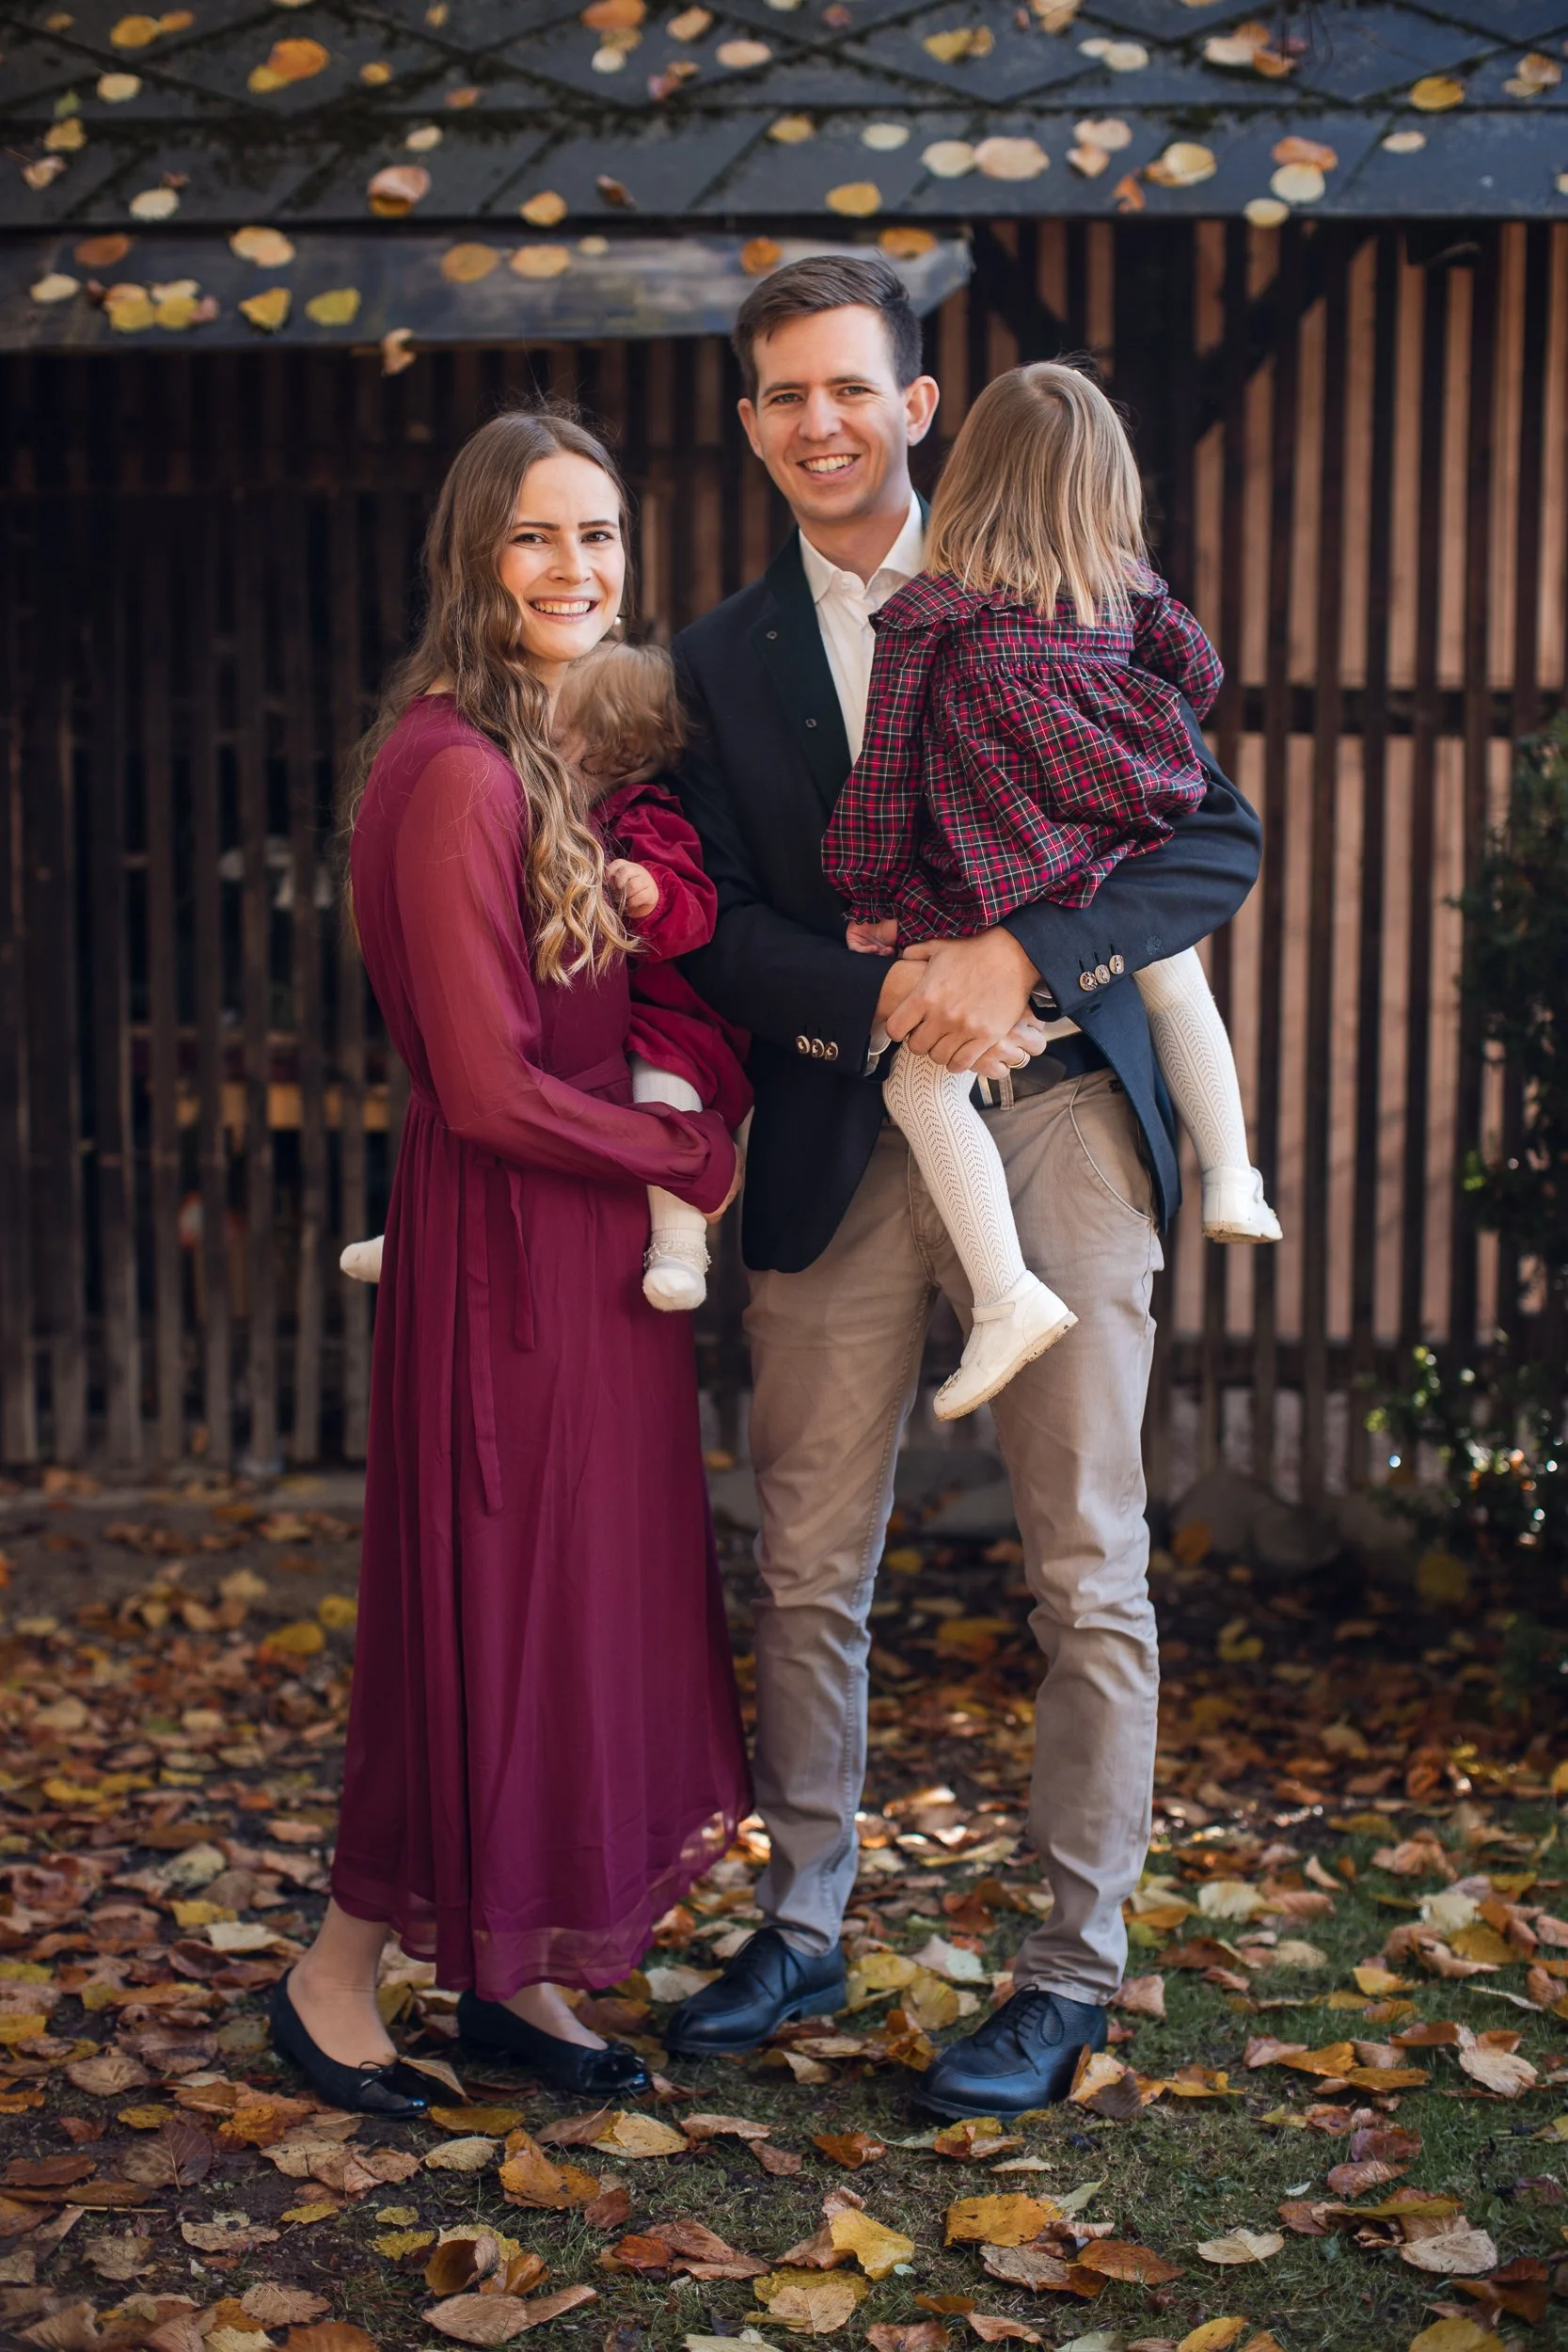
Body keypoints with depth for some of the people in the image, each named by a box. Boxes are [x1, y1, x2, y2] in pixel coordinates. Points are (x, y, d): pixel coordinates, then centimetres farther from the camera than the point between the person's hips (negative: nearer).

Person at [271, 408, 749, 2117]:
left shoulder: (574, 753, 11)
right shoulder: (457, 772, -18)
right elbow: (488, 1088, -20)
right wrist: (692, 1154, -9)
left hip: (593, 1242, 9)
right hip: (502, 1247, -9)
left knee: (594, 1597, 13)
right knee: (486, 1602, 2)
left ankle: (510, 1972, 26)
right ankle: (337, 1976, 20)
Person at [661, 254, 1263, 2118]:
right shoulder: (722, 661, 9)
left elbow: (1217, 845, -3)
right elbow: (720, 929, 3)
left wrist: (1020, 958, -17)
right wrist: (884, 996, -16)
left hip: (1053, 1122, -2)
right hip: (834, 1145, 2)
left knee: (1087, 1572, 1)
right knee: (808, 1565, 9)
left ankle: (1070, 1975, 15)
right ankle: (802, 1926, 28)